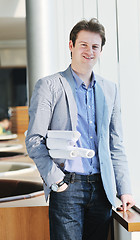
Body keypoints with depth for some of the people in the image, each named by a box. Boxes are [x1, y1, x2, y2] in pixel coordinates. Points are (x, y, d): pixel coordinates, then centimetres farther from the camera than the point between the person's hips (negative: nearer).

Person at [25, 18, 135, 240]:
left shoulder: (110, 90, 14)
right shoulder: (49, 86, -1)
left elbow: (116, 146, 15)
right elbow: (34, 140, -6)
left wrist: (124, 190, 9)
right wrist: (55, 179, -14)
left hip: (101, 188, 4)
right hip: (67, 188, -4)